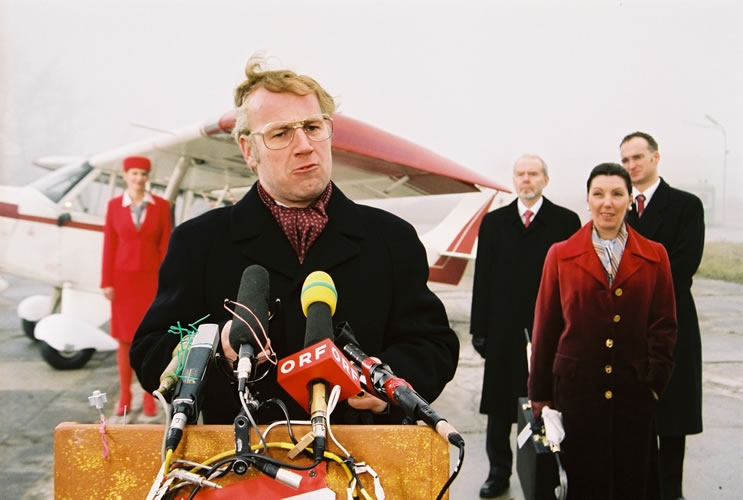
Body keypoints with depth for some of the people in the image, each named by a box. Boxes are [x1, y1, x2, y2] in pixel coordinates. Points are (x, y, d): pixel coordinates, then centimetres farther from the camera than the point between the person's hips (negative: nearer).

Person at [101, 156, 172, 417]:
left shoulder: (161, 205, -1)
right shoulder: (114, 205, 0)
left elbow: (165, 245, -1)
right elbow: (109, 245, 1)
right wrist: (107, 282, -3)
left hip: (151, 278, 0)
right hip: (123, 278, 1)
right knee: (125, 338, 7)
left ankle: (150, 397, 14)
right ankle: (125, 396, 17)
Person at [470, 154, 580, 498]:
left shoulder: (566, 221, 1)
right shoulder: (494, 222, 8)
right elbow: (483, 279, 6)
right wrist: (479, 329, 1)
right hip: (504, 331, 2)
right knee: (499, 405, 9)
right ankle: (499, 472, 22)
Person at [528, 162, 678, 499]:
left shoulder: (654, 256, 5)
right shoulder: (561, 255, 2)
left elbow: (664, 324, 5)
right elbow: (545, 326, 3)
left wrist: (656, 379, -7)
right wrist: (540, 393, 3)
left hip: (634, 391, 1)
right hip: (576, 388, -1)